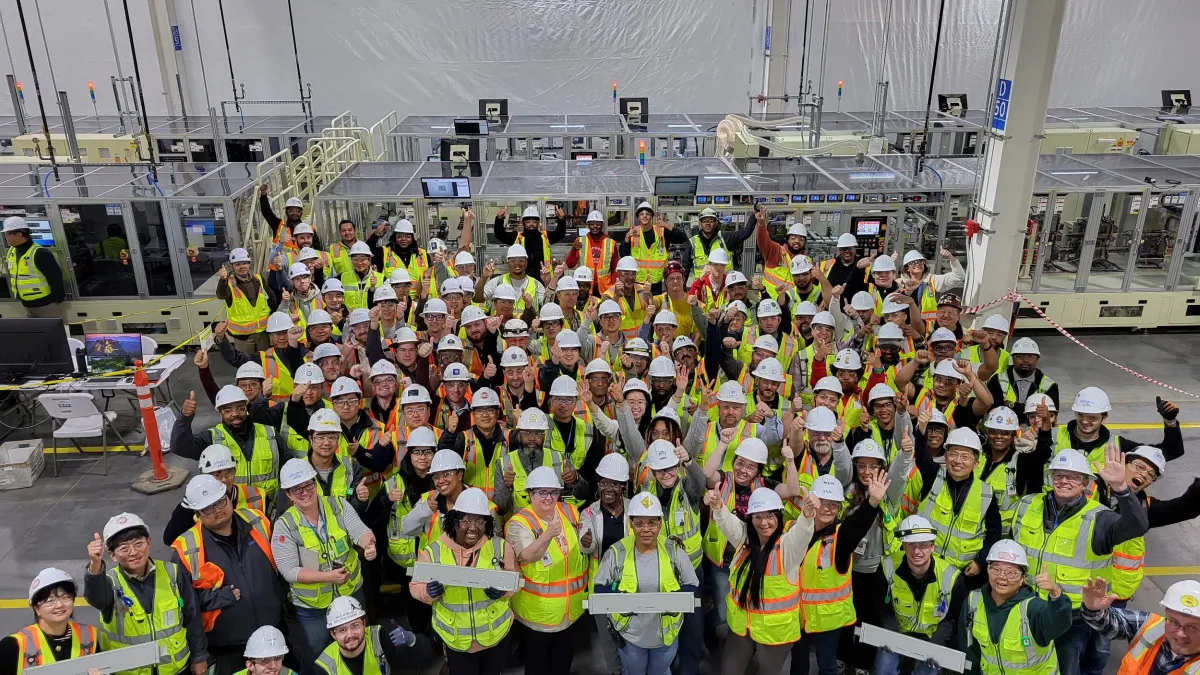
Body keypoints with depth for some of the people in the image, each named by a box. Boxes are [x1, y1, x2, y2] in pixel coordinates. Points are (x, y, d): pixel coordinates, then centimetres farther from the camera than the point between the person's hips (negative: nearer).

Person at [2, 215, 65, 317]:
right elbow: (13, 276, 19)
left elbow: (55, 277, -20)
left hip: (46, 304, -9)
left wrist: (58, 299, -17)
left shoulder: (40, 253, -21)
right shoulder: (10, 252, 6)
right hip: (27, 305, 9)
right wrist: (19, 296, 19)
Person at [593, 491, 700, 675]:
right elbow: (601, 586, -4)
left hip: (667, 633, 1)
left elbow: (692, 585, -3)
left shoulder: (674, 550, -12)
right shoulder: (616, 552, -14)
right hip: (629, 634, 0)